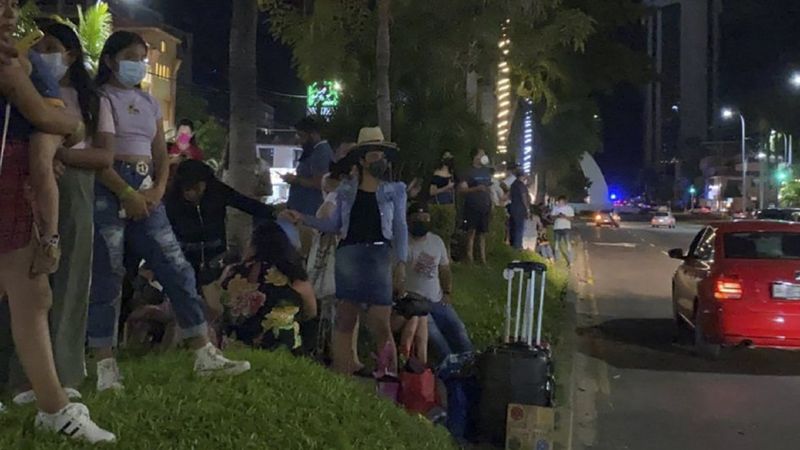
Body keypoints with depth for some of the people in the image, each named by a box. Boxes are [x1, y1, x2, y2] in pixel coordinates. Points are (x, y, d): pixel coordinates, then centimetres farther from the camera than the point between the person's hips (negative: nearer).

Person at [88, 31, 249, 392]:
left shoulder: (150, 103, 19)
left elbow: (161, 156, 16)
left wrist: (158, 190, -3)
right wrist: (127, 193, -17)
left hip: (146, 194, 6)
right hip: (107, 191, -6)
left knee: (178, 270, 0)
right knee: (106, 278, -5)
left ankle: (205, 356, 4)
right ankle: (106, 368, 2)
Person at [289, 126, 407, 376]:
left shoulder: (395, 190, 8)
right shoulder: (346, 189, 11)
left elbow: (400, 228, 5)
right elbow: (335, 224, 13)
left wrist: (401, 263, -5)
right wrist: (303, 218, 4)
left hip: (379, 256, -2)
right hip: (348, 255, 2)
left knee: (380, 324, -6)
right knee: (345, 320, 4)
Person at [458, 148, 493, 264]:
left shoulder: (486, 171, 14)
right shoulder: (469, 172, -4)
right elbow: (461, 188, -12)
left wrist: (491, 203, 13)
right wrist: (476, 188, -23)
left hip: (485, 206, 5)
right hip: (472, 206, -5)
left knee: (483, 233, 8)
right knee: (472, 231, -4)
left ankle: (483, 258, 13)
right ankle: (470, 258, 0)